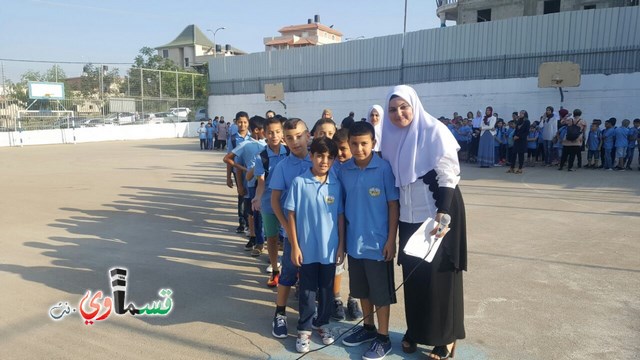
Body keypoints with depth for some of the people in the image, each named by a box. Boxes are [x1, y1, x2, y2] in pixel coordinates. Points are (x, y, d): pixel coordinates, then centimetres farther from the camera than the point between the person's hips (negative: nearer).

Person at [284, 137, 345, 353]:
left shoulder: (336, 185, -3)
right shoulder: (299, 182, -10)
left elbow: (340, 216, 3)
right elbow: (291, 215, -6)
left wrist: (341, 245, 3)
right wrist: (294, 246, -7)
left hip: (330, 248, 2)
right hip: (307, 249, -2)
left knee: (326, 290, 17)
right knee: (307, 291, 11)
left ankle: (323, 323, 36)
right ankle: (304, 329, 26)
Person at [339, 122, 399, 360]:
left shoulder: (384, 168, -13)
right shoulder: (344, 171, -1)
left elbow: (393, 205, -9)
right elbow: (343, 205, 8)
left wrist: (391, 240, -10)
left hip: (378, 243, -4)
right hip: (354, 242, 5)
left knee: (381, 292, 8)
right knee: (362, 290, 19)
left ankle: (383, 338, 24)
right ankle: (369, 328, 38)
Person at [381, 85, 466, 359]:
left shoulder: (435, 132, -12)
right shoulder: (392, 137, 5)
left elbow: (449, 176, -15)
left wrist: (442, 214, -25)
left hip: (437, 212, -5)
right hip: (409, 215, 5)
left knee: (439, 273, 4)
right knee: (412, 272, 12)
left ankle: (446, 337, 20)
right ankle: (415, 329, 29)